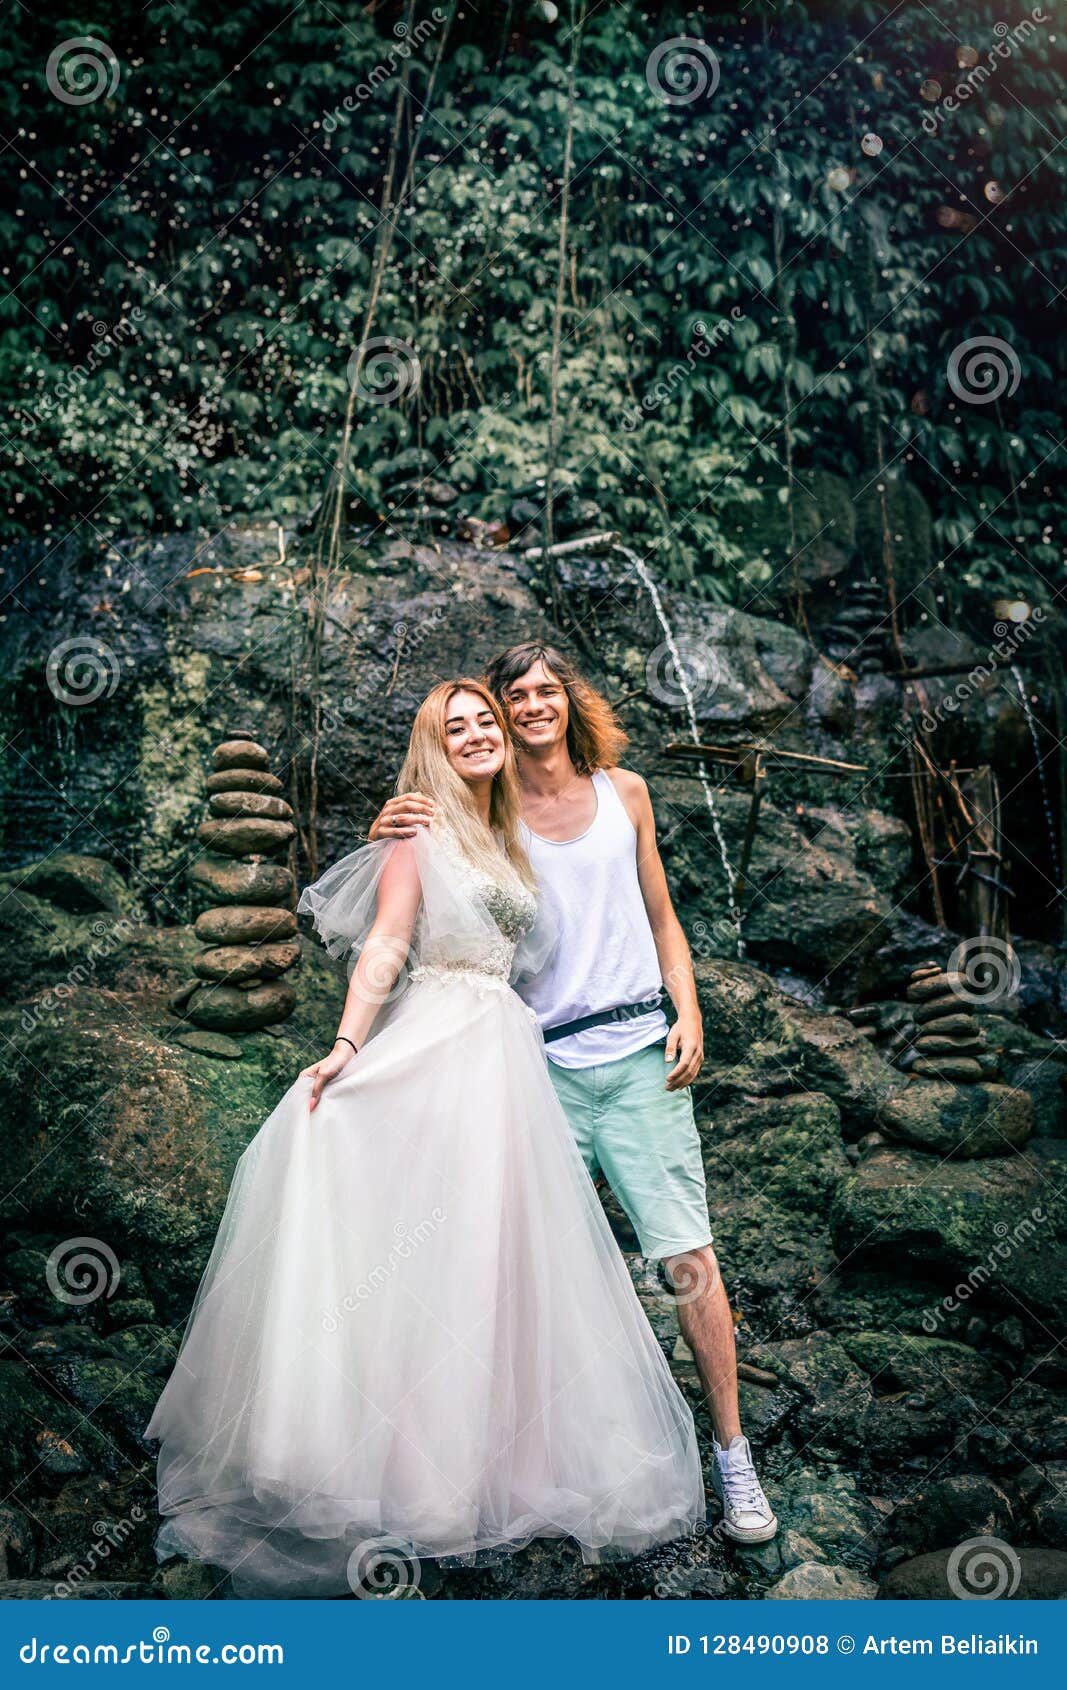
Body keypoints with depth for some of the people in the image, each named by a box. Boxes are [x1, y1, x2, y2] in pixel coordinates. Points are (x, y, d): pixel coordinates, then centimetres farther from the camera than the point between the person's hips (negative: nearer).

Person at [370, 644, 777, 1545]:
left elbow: (661, 917, 15)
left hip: (636, 1053, 1)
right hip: (540, 1064, 0)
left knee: (689, 1256, -1)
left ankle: (733, 1453, 14)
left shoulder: (624, 792, 10)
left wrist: (688, 1014, 2)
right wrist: (385, 841, -13)